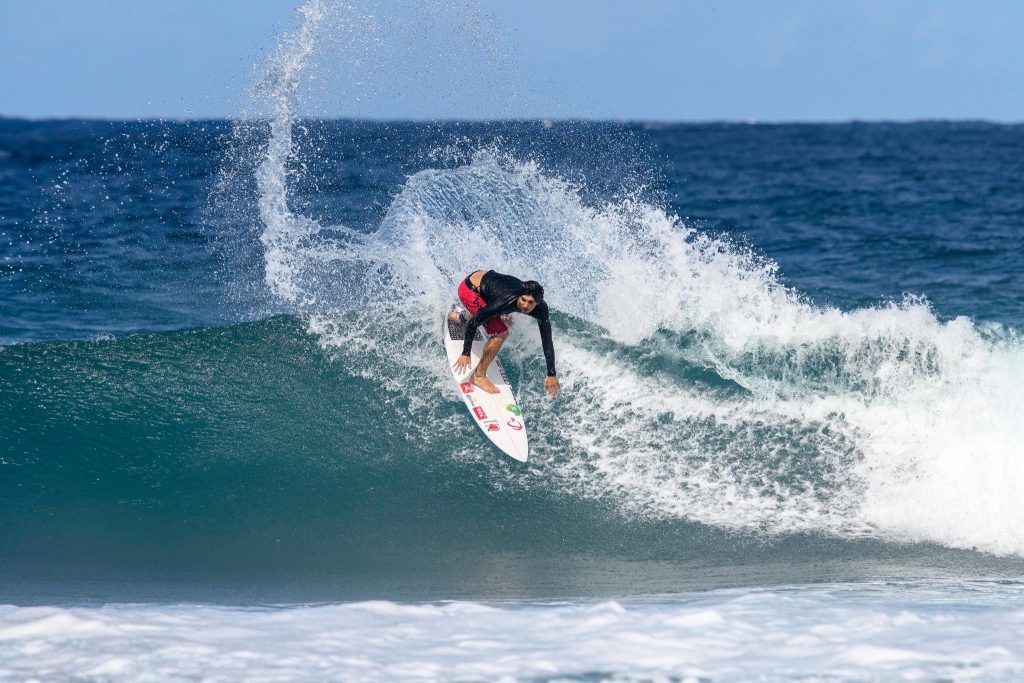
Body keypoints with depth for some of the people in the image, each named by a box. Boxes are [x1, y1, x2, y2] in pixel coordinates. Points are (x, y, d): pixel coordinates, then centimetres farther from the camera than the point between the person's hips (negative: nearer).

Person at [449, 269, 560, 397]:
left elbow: (547, 341, -17)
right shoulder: (507, 300, -39)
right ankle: (479, 376, -3)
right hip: (469, 289, -7)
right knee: (500, 333, -18)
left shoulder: (541, 309, -23)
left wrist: (552, 375, -19)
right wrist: (465, 354, -33)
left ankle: (461, 318, 52)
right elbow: (473, 323, -33)